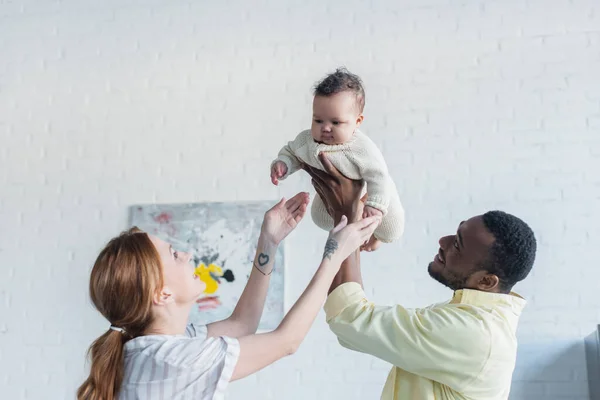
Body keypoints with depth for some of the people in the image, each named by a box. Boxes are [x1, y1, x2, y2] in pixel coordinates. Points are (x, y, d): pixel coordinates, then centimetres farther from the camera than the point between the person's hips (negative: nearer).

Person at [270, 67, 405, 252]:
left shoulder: (363, 149, -43)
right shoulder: (306, 140, -31)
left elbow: (378, 178, -36)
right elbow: (291, 153, -10)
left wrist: (375, 205, -46)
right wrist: (282, 164, -31)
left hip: (371, 195, -4)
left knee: (390, 231, 5)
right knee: (321, 219, 27)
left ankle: (377, 236, 41)